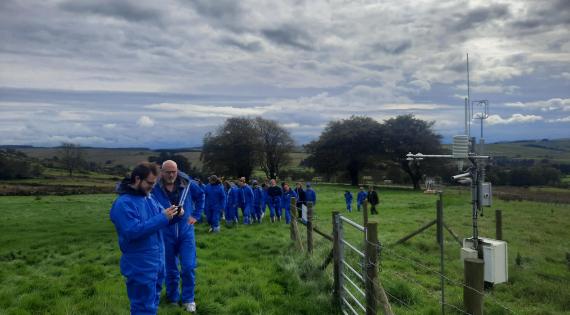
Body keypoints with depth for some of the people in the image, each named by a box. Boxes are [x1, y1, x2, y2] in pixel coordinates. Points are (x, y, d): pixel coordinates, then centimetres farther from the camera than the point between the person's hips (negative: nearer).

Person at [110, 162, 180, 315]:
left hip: (157, 260, 9)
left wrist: (174, 214, -7)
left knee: (153, 303, 22)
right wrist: (163, 218, -28)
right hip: (140, 266, -8)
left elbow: (160, 213, 17)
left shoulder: (147, 197, 8)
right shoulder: (123, 203, -20)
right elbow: (133, 231, -28)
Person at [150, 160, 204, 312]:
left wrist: (196, 215, 6)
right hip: (166, 234, 0)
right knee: (170, 270, 12)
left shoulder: (187, 183, -9)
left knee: (188, 267, -2)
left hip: (186, 232, 1)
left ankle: (188, 299, 17)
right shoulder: (155, 188, -14)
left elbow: (200, 195, 10)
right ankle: (173, 299, 31)